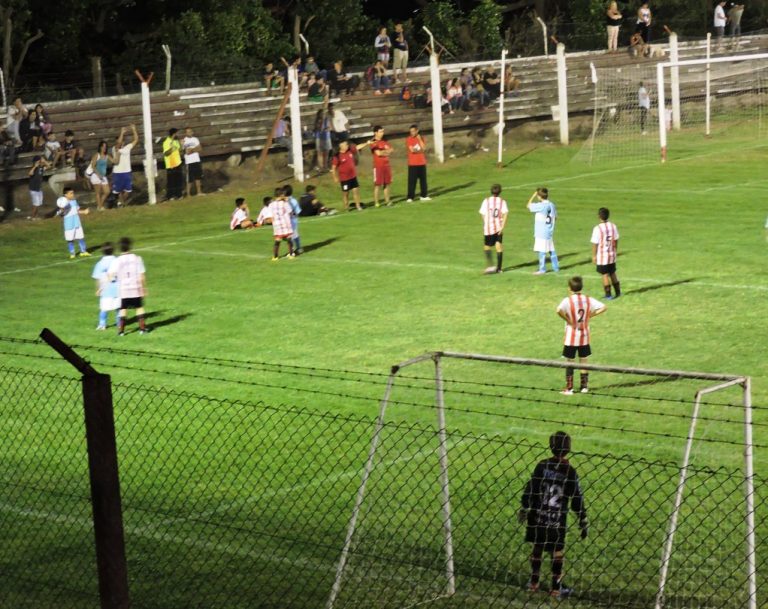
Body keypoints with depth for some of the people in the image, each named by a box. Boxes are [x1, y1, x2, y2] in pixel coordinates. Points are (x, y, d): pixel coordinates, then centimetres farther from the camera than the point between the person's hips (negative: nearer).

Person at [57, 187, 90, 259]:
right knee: (70, 239, 3)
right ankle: (72, 253, 12)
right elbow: (61, 214, -14)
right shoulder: (63, 203, -14)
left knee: (81, 237, 9)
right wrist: (62, 210, -34)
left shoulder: (74, 201, 5)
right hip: (69, 224, -5)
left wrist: (83, 211, 5)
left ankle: (83, 251, 18)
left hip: (77, 223, 5)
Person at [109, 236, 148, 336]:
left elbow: (111, 275, -15)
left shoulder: (117, 261, -9)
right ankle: (142, 328, 13)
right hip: (136, 289, 0)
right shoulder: (137, 258, -6)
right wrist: (144, 288, 4)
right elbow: (142, 275, -5)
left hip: (123, 289, 0)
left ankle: (121, 330, 4)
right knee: (139, 307, 13)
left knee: (123, 309, 8)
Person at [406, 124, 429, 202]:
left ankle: (424, 195, 16)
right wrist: (420, 150, -4)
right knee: (412, 180, -6)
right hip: (413, 163, -4)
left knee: (423, 179, 8)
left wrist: (419, 139, -9)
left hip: (422, 163, 4)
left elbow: (424, 148, -4)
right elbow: (412, 150, -14)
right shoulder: (408, 139, -4)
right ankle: (410, 197, -6)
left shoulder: (420, 138, 9)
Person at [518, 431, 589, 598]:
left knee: (537, 548, 17)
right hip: (558, 521, -2)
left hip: (537, 517, 2)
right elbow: (577, 500, -7)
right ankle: (556, 588, 13)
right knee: (557, 553, 8)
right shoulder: (570, 472, -11)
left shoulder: (542, 466, -7)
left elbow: (530, 490, -3)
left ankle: (534, 583, 27)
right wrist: (583, 523, 1)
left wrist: (523, 509, 10)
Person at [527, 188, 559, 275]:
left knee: (542, 251, -2)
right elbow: (555, 217, 12)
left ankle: (542, 269, 2)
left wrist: (533, 195, -1)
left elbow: (529, 206, -10)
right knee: (551, 250, 15)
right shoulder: (552, 205, 5)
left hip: (541, 233, -8)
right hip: (549, 232, 8)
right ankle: (556, 267, 22)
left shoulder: (541, 206, -17)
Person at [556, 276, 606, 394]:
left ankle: (569, 388, 5)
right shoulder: (588, 300, -2)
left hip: (571, 337, -3)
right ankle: (584, 386, 18)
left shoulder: (568, 300, -15)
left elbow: (559, 310, -33)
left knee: (570, 362, 5)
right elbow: (603, 307, -4)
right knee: (583, 361, 14)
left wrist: (568, 320, -19)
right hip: (584, 336, 4)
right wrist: (590, 315, -2)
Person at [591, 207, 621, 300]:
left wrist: (594, 256, -5)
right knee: (612, 274, 19)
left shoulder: (597, 229, -18)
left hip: (602, 256, -5)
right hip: (612, 255, 5)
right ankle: (617, 292, 28)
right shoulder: (613, 226, -2)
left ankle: (608, 295, 9)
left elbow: (595, 244, -14)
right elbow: (616, 240, 7)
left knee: (605, 275, 4)